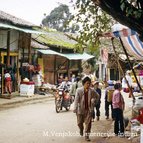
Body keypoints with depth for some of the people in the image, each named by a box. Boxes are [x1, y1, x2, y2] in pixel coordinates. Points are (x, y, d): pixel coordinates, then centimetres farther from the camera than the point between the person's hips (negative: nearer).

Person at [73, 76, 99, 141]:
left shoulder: (92, 91, -2)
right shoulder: (79, 90, -8)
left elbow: (97, 96, 17)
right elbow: (76, 100, -11)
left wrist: (94, 101, 3)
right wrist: (75, 109, -18)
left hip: (89, 109, 1)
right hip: (80, 109, 0)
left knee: (88, 123, -3)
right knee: (79, 122, 11)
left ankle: (87, 135, 8)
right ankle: (81, 129, 44)